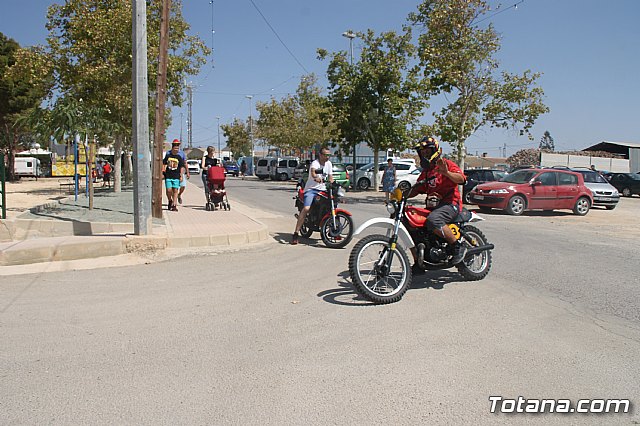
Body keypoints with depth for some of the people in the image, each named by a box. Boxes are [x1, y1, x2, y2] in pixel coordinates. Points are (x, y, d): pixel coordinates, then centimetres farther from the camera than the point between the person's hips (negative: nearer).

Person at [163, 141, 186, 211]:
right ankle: (170, 201, 21)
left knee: (175, 191, -3)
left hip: (176, 177, 0)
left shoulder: (179, 157, 6)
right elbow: (163, 164, 16)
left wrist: (181, 176, -5)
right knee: (169, 190, -6)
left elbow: (182, 167, 3)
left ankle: (174, 205, -1)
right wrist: (163, 172, 6)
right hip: (168, 176, 0)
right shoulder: (168, 156, 8)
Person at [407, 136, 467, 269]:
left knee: (433, 221, -37)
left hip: (450, 204, -8)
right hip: (432, 207, 9)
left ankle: (458, 246, -20)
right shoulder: (425, 171, 25)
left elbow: (461, 179, -17)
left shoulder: (447, 164, -1)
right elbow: (416, 189, 22)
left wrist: (446, 172, -35)